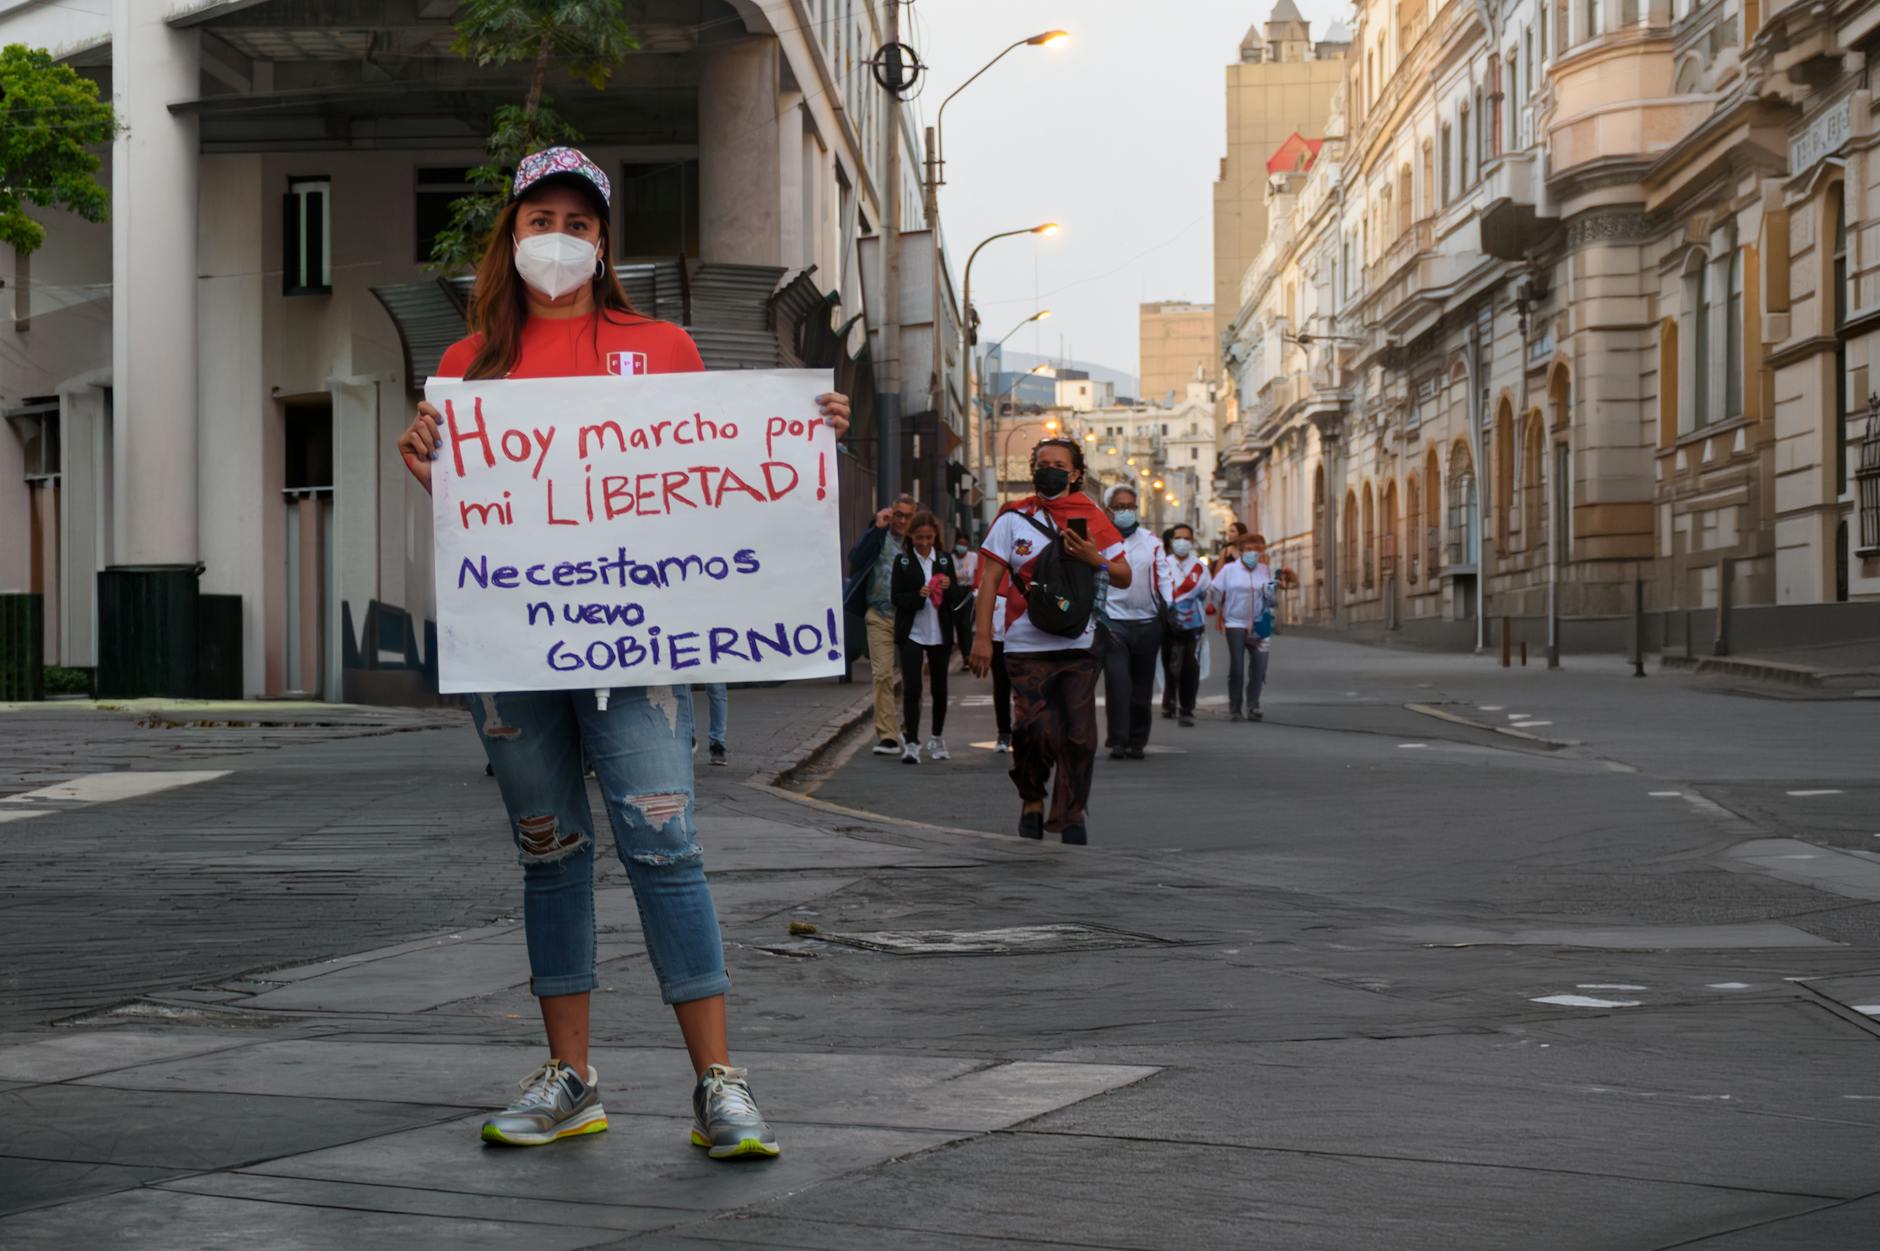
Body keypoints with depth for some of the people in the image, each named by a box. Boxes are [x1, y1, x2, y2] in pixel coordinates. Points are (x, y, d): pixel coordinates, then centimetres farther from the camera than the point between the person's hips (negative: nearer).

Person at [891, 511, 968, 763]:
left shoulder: (945, 560, 7)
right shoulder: (902, 561, 1)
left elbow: (956, 599, 5)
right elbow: (897, 598, -6)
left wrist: (949, 588, -16)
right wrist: (919, 595, -23)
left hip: (940, 635, 3)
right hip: (911, 633, -3)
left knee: (940, 687, 12)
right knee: (911, 688, -11)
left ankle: (937, 738, 27)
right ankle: (911, 744, -12)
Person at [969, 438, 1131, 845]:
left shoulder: (1091, 518, 9)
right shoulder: (1014, 518, 5)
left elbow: (1124, 578, 12)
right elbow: (991, 578, 4)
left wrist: (1095, 560, -8)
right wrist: (982, 635, -4)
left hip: (1079, 645, 2)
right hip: (1027, 645, -2)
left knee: (1079, 735, -2)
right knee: (1035, 728, -13)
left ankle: (1071, 815, 12)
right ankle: (1032, 799, 12)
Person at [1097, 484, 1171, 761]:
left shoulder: (1151, 541, 11)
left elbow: (1163, 577, 9)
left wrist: (1168, 608, -3)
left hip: (1147, 621, 3)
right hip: (1112, 621, -3)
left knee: (1142, 686, 8)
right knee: (1117, 682, -14)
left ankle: (1138, 741, 17)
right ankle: (1118, 742, -11)